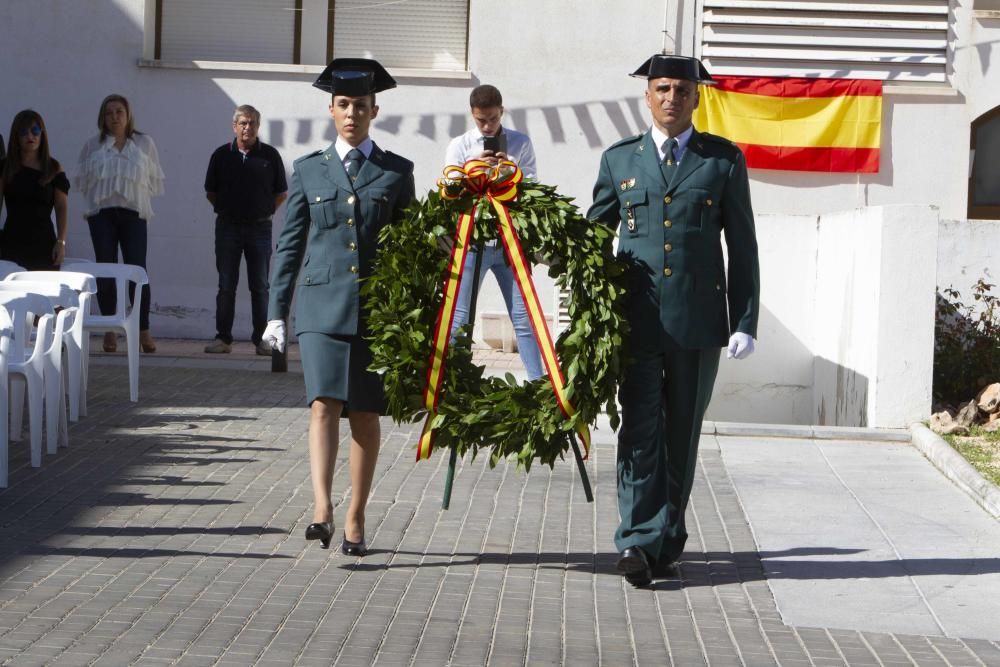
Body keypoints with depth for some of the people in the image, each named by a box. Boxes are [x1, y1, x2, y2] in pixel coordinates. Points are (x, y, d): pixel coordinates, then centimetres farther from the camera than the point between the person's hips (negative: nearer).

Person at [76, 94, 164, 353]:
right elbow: (82, 180, 13)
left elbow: (155, 179, 9)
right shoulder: (92, 145, 9)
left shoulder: (144, 144, 7)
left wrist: (138, 194, 1)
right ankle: (109, 331, 4)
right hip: (102, 213, 1)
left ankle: (144, 331, -6)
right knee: (105, 272, 0)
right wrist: (98, 195, 4)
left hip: (133, 214, -1)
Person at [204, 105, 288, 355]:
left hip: (259, 228, -1)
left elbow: (282, 193, 8)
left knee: (260, 286, 2)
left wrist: (265, 212, 2)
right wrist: (226, 210, 5)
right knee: (226, 285, 4)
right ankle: (223, 338, 8)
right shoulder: (221, 155, 3)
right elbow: (210, 192, 12)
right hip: (228, 228, 1)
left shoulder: (270, 156, 2)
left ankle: (261, 339, 7)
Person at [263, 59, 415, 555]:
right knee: (324, 405, -16)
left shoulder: (397, 172, 8)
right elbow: (289, 245, 10)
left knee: (365, 416, 5)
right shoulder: (309, 170, 9)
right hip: (322, 306, -1)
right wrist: (276, 312, 5)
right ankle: (321, 510, -25)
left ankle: (355, 520, 14)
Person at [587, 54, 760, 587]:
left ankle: (666, 543, 16)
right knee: (640, 430, -6)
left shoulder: (725, 160, 7)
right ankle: (639, 541, -7)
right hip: (637, 318, 0)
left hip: (698, 320, 0)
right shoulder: (619, 159, 10)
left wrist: (745, 321, 0)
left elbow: (742, 247, 6)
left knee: (682, 435, 6)